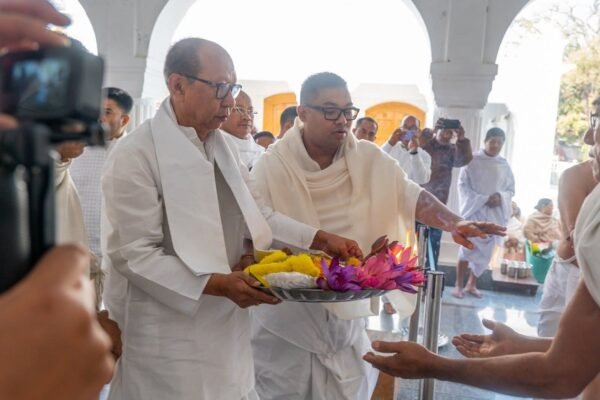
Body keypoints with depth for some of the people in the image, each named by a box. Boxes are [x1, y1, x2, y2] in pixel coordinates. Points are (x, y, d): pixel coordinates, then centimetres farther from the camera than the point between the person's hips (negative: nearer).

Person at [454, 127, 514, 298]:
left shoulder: (504, 165, 6)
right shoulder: (472, 160, -4)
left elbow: (511, 189, 10)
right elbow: (463, 185, -6)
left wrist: (501, 197, -12)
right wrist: (483, 200, -15)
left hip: (495, 214, 4)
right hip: (473, 210, -4)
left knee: (486, 252, 6)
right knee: (467, 248, -6)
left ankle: (471, 284, 20)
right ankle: (459, 285, 5)